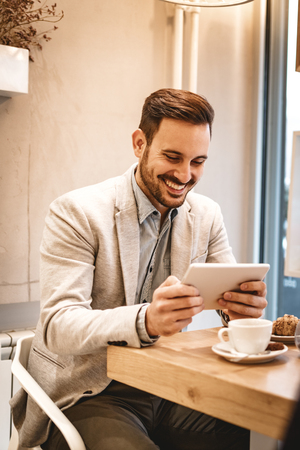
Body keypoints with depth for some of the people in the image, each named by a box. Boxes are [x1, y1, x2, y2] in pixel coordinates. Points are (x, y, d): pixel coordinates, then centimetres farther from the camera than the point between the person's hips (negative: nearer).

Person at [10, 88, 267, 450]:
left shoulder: (206, 215, 6)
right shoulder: (76, 212, -11)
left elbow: (232, 298, 4)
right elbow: (57, 325, -20)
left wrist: (244, 307, -22)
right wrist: (146, 321, -39)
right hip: (85, 396, -4)